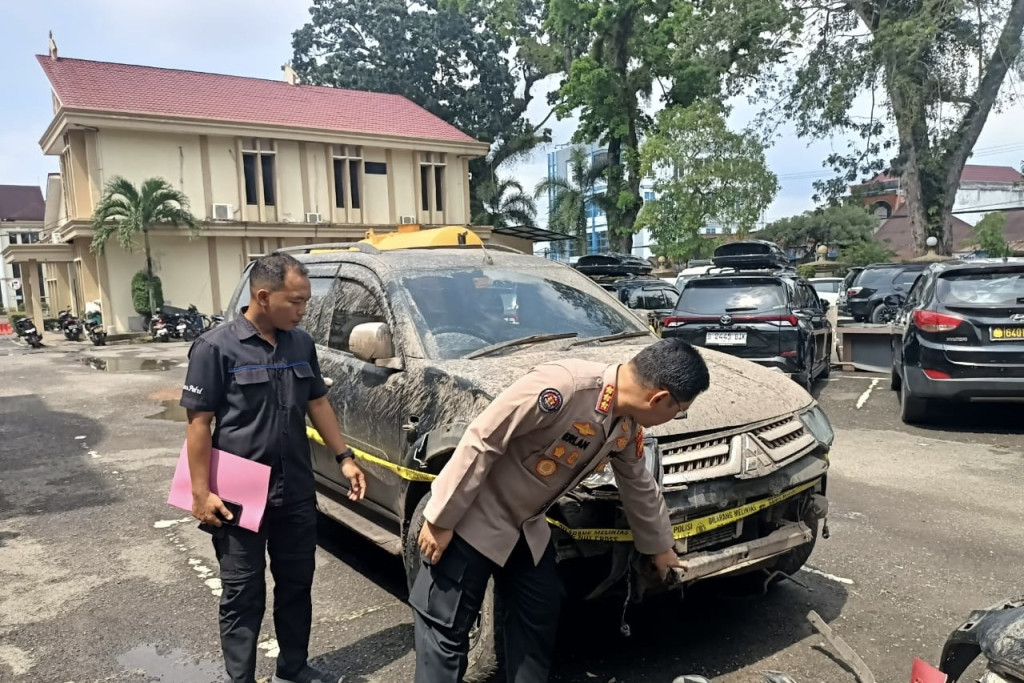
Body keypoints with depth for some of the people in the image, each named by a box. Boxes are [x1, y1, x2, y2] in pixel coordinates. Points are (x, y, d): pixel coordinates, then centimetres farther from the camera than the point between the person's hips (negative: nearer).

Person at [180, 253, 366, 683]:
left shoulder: (301, 343, 3)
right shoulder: (217, 347, -12)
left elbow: (317, 403, 13)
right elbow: (199, 422, -11)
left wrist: (344, 457, 7)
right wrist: (201, 492, -13)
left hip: (296, 491, 5)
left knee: (297, 584, 17)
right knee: (243, 595, 9)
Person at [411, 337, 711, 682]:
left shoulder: (628, 427, -5)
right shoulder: (560, 387, -33)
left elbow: (639, 487, 14)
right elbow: (480, 443, -28)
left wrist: (659, 547, 27)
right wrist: (441, 520, -21)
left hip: (527, 526, 8)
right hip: (473, 520, -7)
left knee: (538, 621, 14)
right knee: (446, 629, 2)